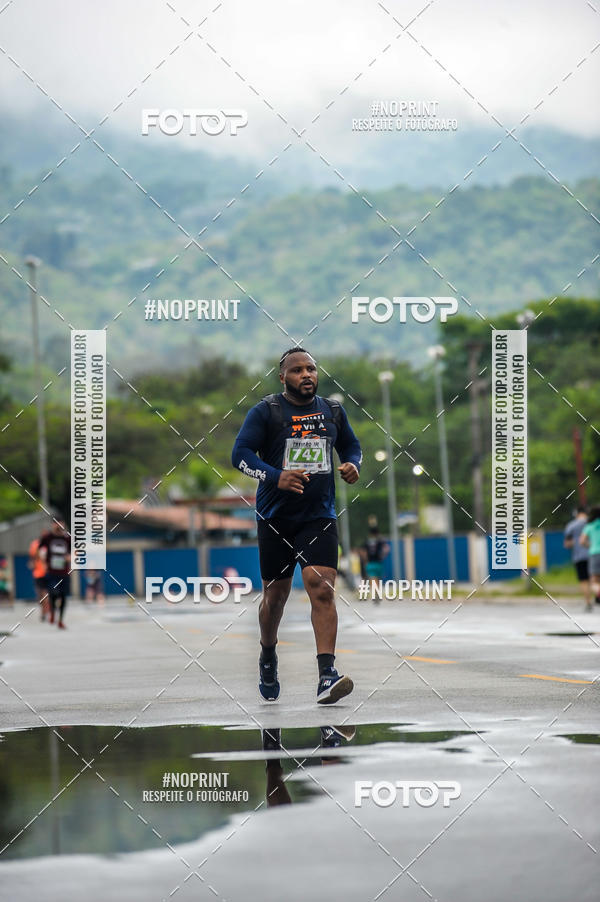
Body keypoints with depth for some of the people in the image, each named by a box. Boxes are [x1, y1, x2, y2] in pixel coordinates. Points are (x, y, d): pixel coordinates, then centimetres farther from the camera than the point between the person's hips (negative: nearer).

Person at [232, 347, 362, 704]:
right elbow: (241, 453, -11)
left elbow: (351, 445, 25)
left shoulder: (333, 411, 9)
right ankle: (268, 658, 38)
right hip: (276, 518, -1)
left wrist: (353, 464, 2)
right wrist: (276, 477, -26)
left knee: (322, 587, -16)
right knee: (276, 594, 9)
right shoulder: (265, 411, -4)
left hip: (319, 516, 1)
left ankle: (327, 675, -23)